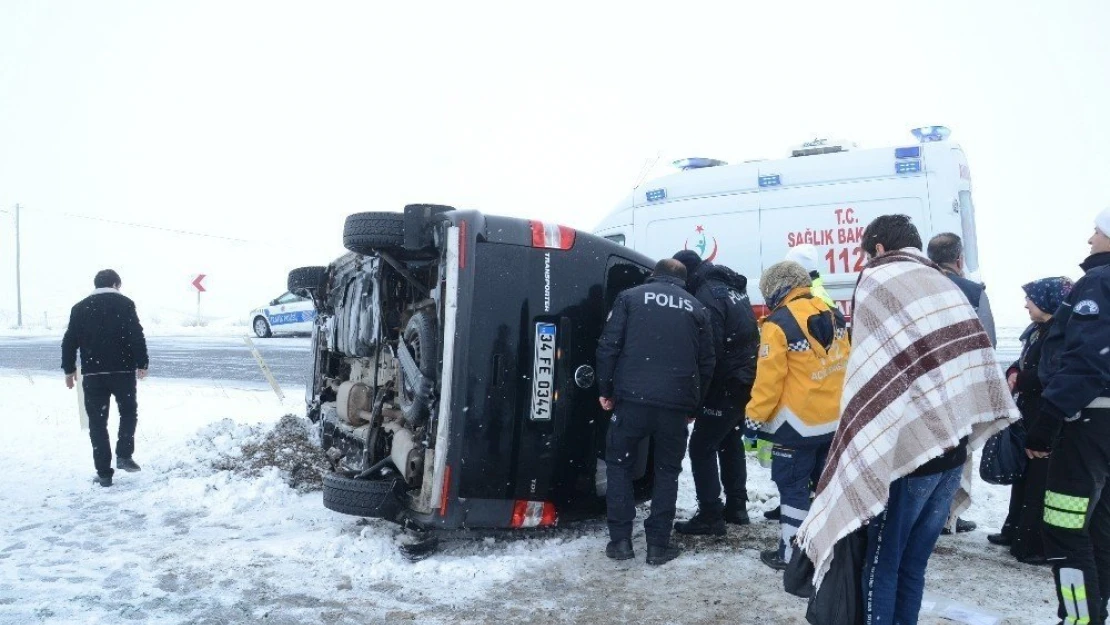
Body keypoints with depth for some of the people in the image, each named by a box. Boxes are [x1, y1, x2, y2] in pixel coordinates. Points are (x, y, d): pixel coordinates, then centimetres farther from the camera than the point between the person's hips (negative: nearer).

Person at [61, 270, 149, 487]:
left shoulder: (80, 308, 7)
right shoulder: (124, 304, -2)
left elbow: (69, 341, 7)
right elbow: (137, 337, -9)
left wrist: (69, 369, 15)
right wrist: (141, 364, -2)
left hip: (92, 373, 2)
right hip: (122, 370, -2)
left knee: (97, 422, 6)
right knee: (128, 411, 19)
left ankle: (104, 473, 7)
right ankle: (124, 455, 5)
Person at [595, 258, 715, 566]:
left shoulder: (630, 297, 8)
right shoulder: (696, 308, 14)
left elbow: (608, 346, -1)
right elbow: (707, 362, 13)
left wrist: (605, 389, 7)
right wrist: (695, 403, 21)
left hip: (632, 397, -1)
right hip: (676, 402, 2)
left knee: (619, 464, 14)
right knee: (667, 470, 15)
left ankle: (620, 540, 11)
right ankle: (658, 544, 14)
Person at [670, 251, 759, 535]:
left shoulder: (707, 295, -19)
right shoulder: (731, 287, 11)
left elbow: (711, 350, -22)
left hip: (727, 384, -10)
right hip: (746, 379, 10)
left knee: (701, 447, -3)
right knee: (730, 440, 22)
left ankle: (710, 516, -1)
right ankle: (736, 506, 30)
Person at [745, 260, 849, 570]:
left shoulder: (779, 324, -16)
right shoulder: (833, 316, 5)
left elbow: (769, 378, -17)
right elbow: (845, 365, 13)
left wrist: (755, 417, -8)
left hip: (799, 422, -7)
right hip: (836, 419, 7)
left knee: (793, 486, 4)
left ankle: (789, 552, 9)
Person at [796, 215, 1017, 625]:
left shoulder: (877, 280, -3)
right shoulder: (946, 286, 17)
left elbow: (873, 373, -11)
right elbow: (977, 361, 12)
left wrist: (860, 450, -8)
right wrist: (963, 433, 14)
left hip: (907, 445, -6)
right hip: (954, 444, 6)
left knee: (881, 562, 2)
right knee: (914, 562, 14)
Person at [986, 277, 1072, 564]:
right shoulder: (1037, 329, 12)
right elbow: (1025, 361, 19)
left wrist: (1018, 382, -9)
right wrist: (1014, 372, -2)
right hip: (1030, 414, 10)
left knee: (1040, 480, -2)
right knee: (1023, 474, 18)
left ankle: (1038, 544, 7)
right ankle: (1016, 531, 30)